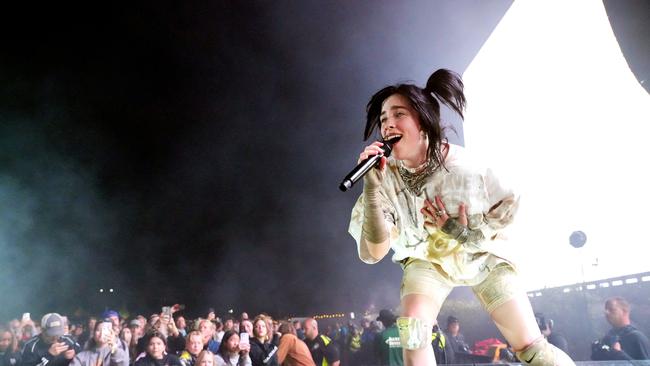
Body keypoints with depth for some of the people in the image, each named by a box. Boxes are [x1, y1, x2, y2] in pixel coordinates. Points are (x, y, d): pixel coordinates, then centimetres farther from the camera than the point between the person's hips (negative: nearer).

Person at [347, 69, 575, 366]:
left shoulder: (465, 162, -27)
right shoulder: (385, 177, -23)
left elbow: (510, 205, -9)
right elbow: (372, 253, -30)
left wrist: (471, 234, -26)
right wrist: (371, 188, -40)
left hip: (479, 254, 0)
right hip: (426, 259, 1)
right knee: (411, 330, -25)